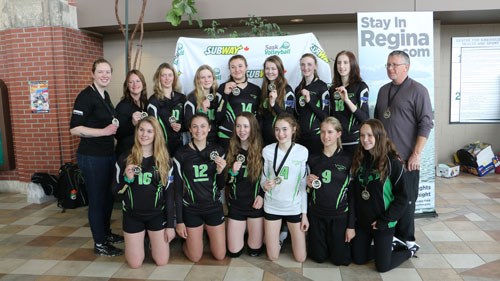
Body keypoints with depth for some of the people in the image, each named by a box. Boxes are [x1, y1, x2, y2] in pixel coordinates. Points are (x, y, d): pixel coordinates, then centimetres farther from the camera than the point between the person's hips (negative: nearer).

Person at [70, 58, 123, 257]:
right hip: (91, 157, -8)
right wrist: (104, 131, -23)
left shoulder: (105, 95, 10)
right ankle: (99, 244, 15)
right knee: (97, 199, 2)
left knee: (108, 195, 17)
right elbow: (74, 129, -20)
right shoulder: (86, 96, -15)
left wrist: (115, 127, 9)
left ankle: (106, 233, 35)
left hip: (108, 154, 8)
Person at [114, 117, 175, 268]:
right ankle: (140, 239, 34)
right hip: (132, 215, 0)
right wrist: (127, 179, -23)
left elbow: (169, 193, -2)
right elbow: (117, 190, -1)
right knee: (135, 264, 3)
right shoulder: (125, 159, -5)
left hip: (157, 215, 0)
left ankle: (152, 239, 34)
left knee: (162, 261, 3)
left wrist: (170, 224, -4)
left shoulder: (165, 160, -4)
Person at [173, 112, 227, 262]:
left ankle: (209, 233, 39)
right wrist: (179, 220, -4)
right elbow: (177, 189, -3)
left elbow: (221, 186, 3)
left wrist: (220, 171, -19)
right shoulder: (181, 154, -8)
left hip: (214, 207, 2)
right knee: (195, 257, 7)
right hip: (191, 209, -1)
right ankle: (186, 240, 38)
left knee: (220, 255, 9)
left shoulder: (217, 150, -3)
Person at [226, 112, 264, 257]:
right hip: (236, 204, 2)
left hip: (256, 203, -2)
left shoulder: (262, 150, -6)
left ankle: (252, 235, 37)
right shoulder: (230, 150, 0)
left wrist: (263, 195, -10)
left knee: (254, 251, 7)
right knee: (234, 252, 6)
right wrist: (233, 172, -15)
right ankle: (242, 233, 35)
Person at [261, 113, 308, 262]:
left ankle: (289, 232, 38)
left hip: (294, 207, 0)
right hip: (272, 206, 1)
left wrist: (305, 213, -1)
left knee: (300, 258, 9)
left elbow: (304, 184, -3)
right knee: (273, 257, 9)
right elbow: (263, 179, 2)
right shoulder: (267, 151, -9)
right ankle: (279, 235, 40)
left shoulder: (303, 152, -10)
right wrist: (265, 185, -22)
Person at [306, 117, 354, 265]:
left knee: (340, 259, 6)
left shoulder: (348, 159, -6)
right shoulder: (313, 159, 2)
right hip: (316, 215, 2)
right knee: (319, 257, 9)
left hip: (340, 216, -2)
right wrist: (308, 184, -12)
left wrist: (351, 225, -6)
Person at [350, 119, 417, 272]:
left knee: (382, 266, 4)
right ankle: (378, 247, 39)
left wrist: (384, 220, -15)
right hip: (361, 220, 5)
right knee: (358, 259, 13)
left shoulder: (392, 162, -16)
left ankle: (411, 250, 28)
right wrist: (353, 214, 1)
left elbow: (402, 197, -13)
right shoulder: (358, 159, -1)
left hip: (382, 223, -5)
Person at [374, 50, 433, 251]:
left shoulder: (417, 90, -6)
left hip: (406, 157, -5)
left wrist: (416, 154, -16)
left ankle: (405, 239, 21)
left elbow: (426, 124, -12)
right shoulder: (384, 90, 12)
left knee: (405, 200, 6)